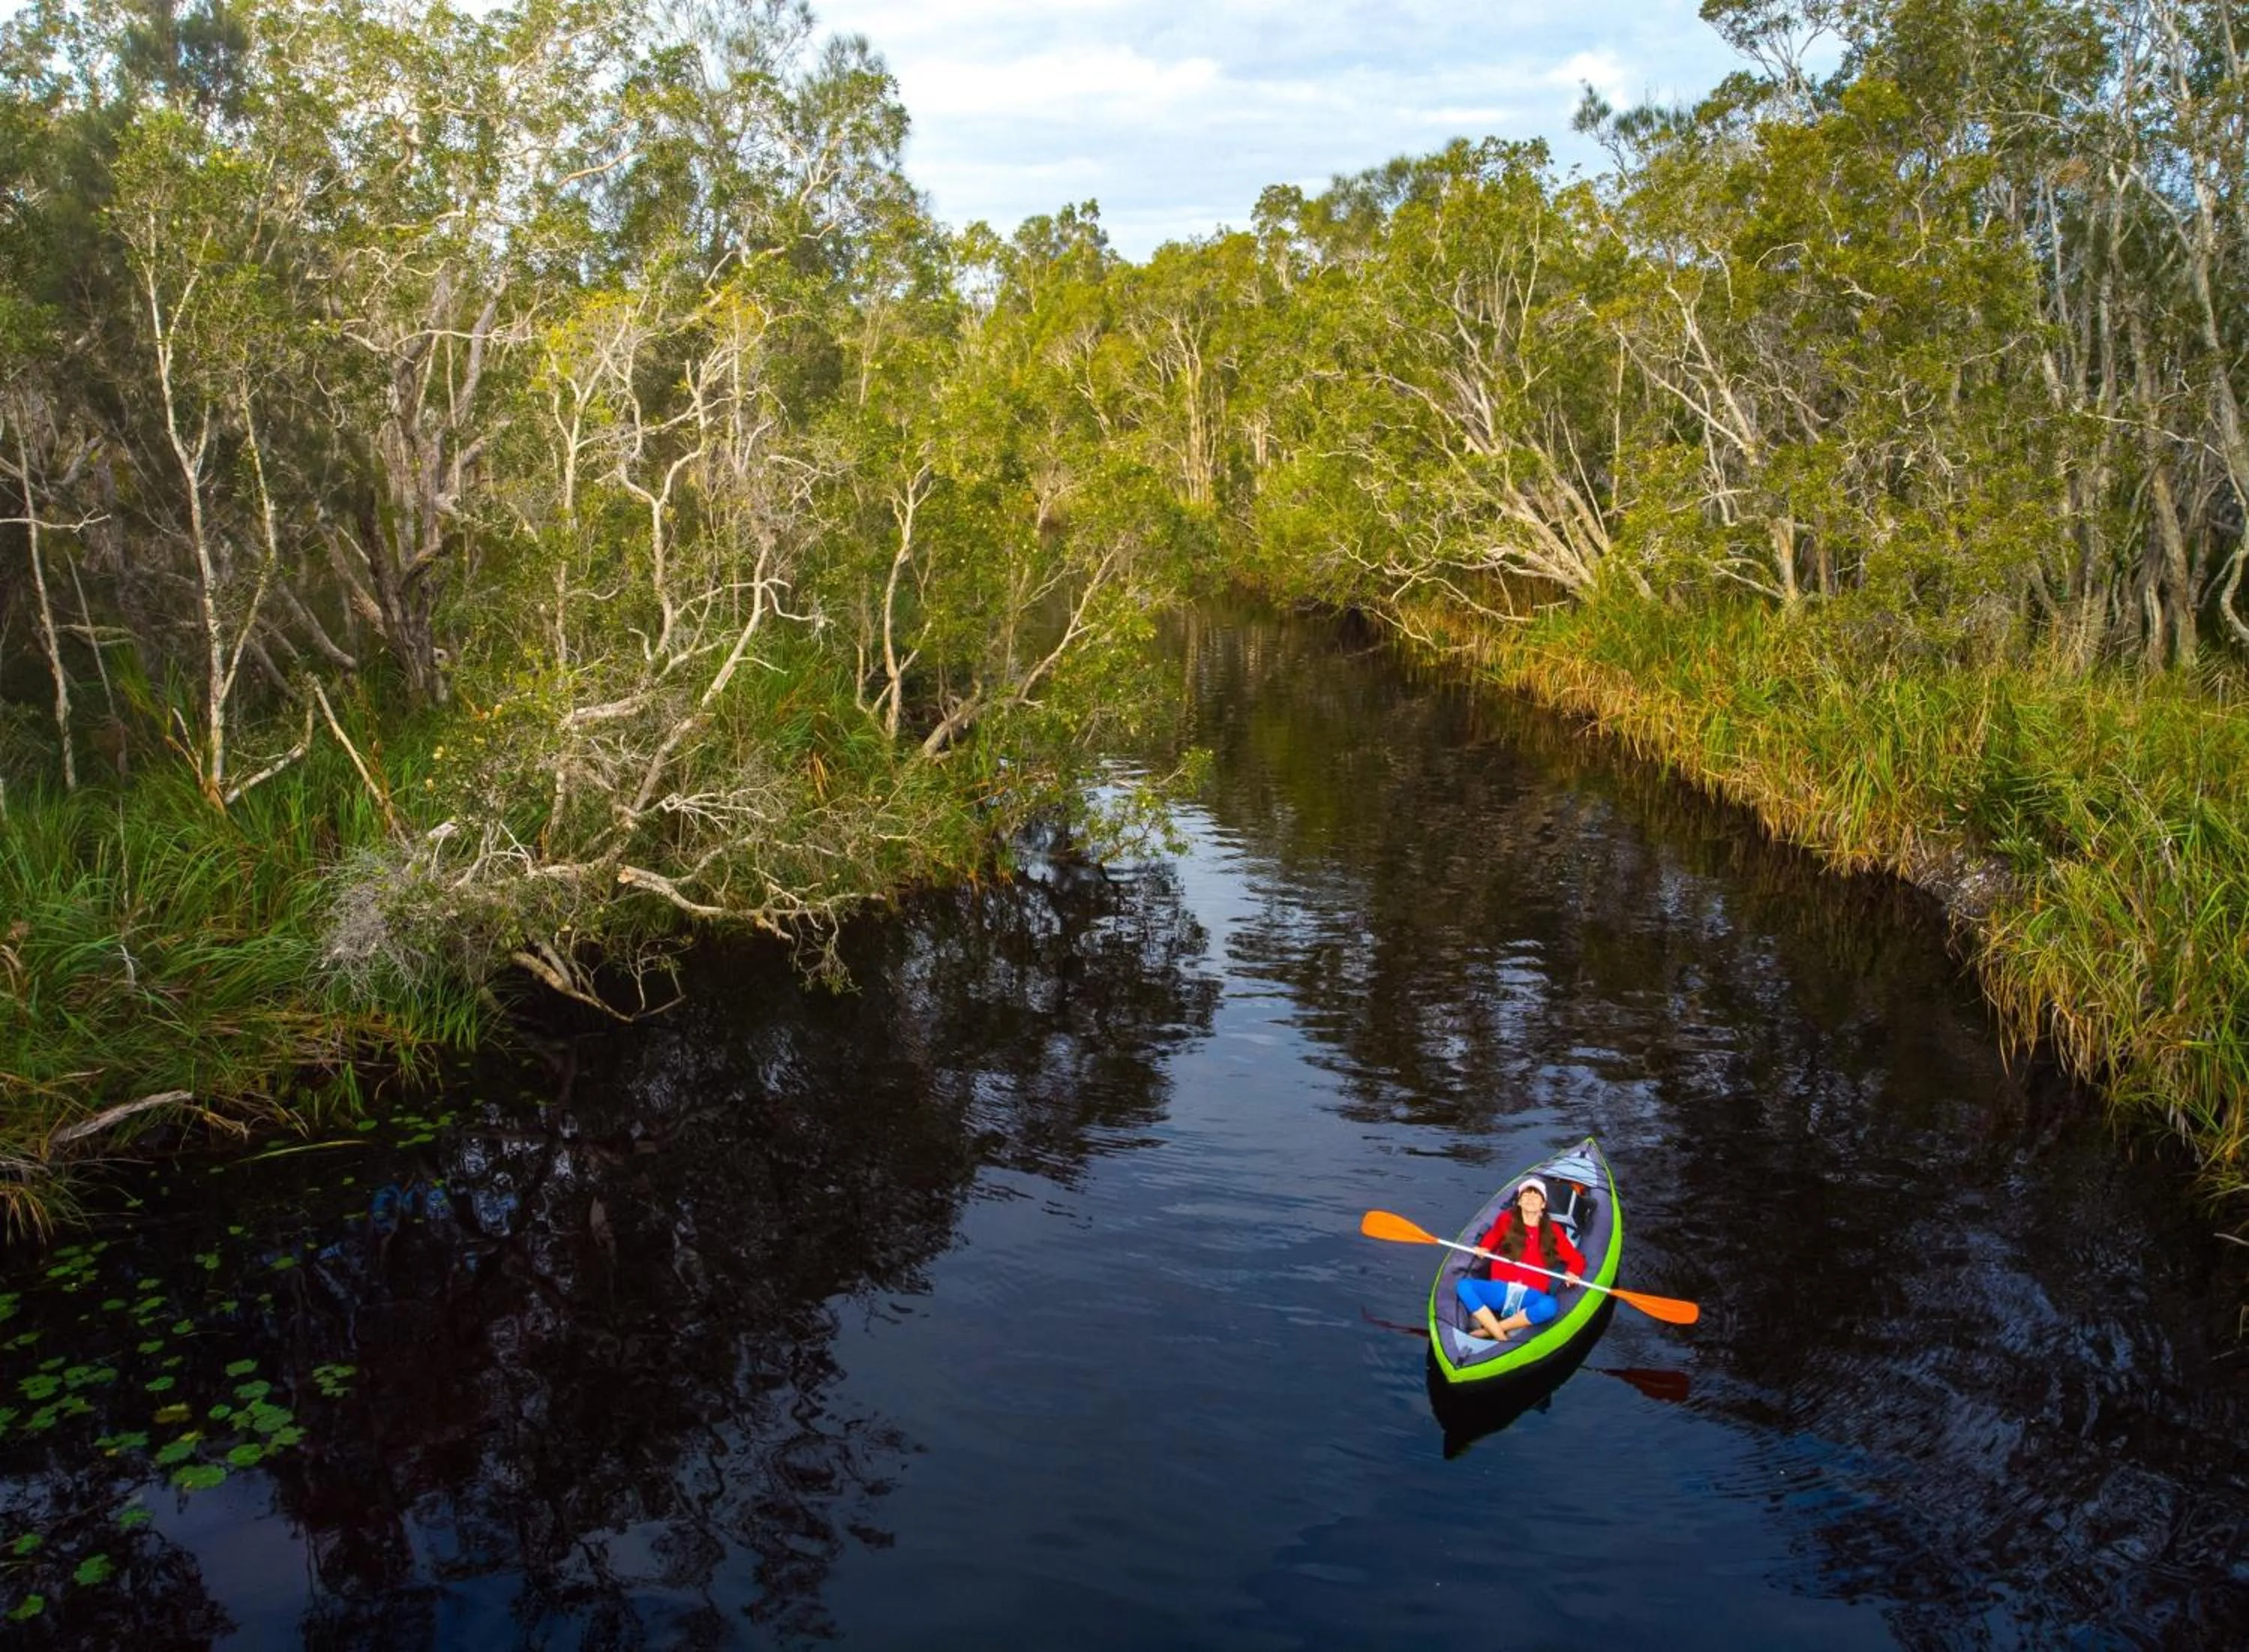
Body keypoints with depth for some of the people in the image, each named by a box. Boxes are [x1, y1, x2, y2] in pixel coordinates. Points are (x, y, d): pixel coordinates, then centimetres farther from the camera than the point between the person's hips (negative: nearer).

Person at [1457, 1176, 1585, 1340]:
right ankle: (1501, 1339, -33)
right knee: (1465, 1286, -27)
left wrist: (1572, 1273, -10)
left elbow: (1577, 1259, 11)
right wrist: (1484, 1248, 8)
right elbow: (1493, 1237, 29)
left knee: (1550, 1305, -37)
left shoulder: (1553, 1231, 9)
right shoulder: (1506, 1220, 9)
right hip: (1500, 1290, 1)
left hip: (1531, 1296, -1)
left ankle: (1488, 1330, -27)